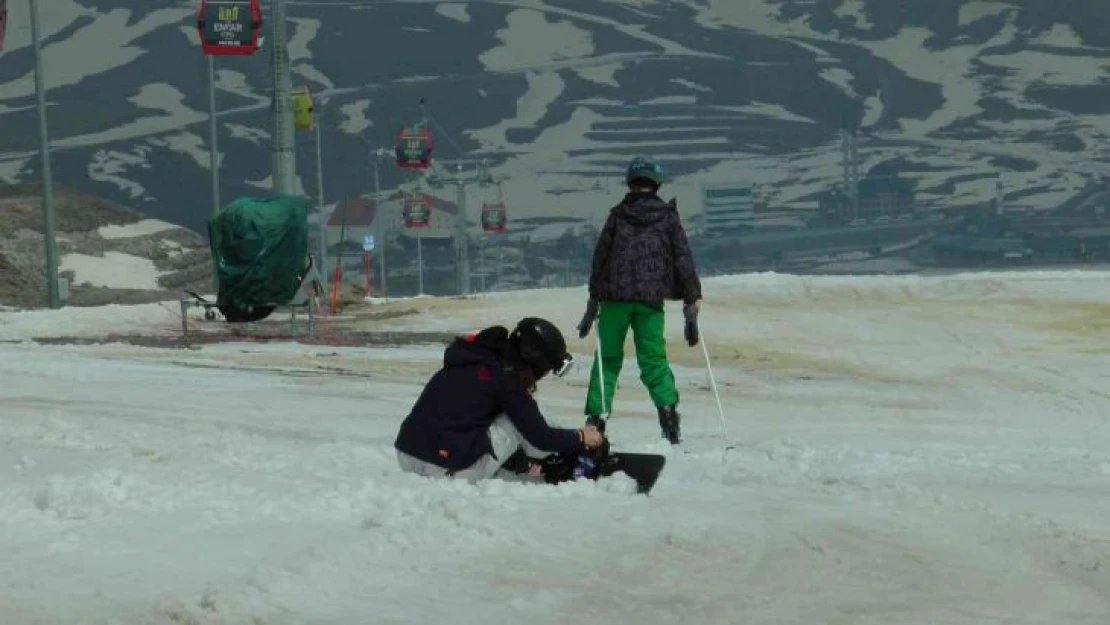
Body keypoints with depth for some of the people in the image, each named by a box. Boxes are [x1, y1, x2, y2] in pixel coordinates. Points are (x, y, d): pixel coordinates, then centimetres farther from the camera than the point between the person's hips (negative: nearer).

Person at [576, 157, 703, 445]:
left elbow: (599, 259, 8)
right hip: (651, 301, 0)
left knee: (608, 358, 9)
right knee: (654, 359, 6)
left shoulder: (617, 216, 7)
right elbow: (684, 261, 3)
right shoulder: (668, 217, 7)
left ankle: (596, 415, -1)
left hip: (614, 297, 0)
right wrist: (692, 305, 4)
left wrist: (593, 303, 15)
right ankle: (667, 407, -16)